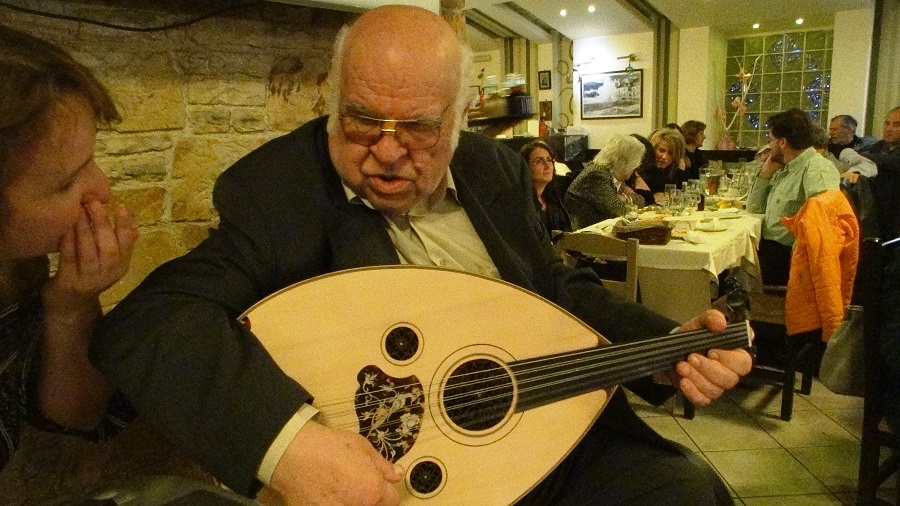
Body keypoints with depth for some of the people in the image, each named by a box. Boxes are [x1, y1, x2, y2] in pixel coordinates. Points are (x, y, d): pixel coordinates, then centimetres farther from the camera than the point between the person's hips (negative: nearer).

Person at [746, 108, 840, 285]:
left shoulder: (817, 168, -15)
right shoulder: (784, 169, 15)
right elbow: (754, 208, 19)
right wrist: (766, 172, 9)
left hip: (787, 253, -8)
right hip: (767, 247, 9)